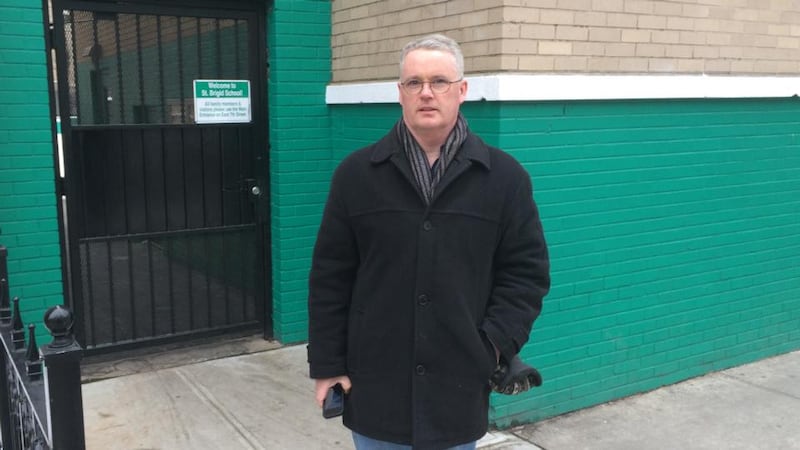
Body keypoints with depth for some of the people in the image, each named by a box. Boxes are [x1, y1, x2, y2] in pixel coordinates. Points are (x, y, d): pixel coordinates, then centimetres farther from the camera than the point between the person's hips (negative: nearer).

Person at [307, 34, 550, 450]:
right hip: (375, 385, 0)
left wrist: (497, 344, -10)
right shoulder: (356, 173, 0)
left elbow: (526, 271, 2)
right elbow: (330, 276, 1)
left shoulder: (505, 176, 0)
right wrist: (327, 364, 0)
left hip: (459, 387, 0)